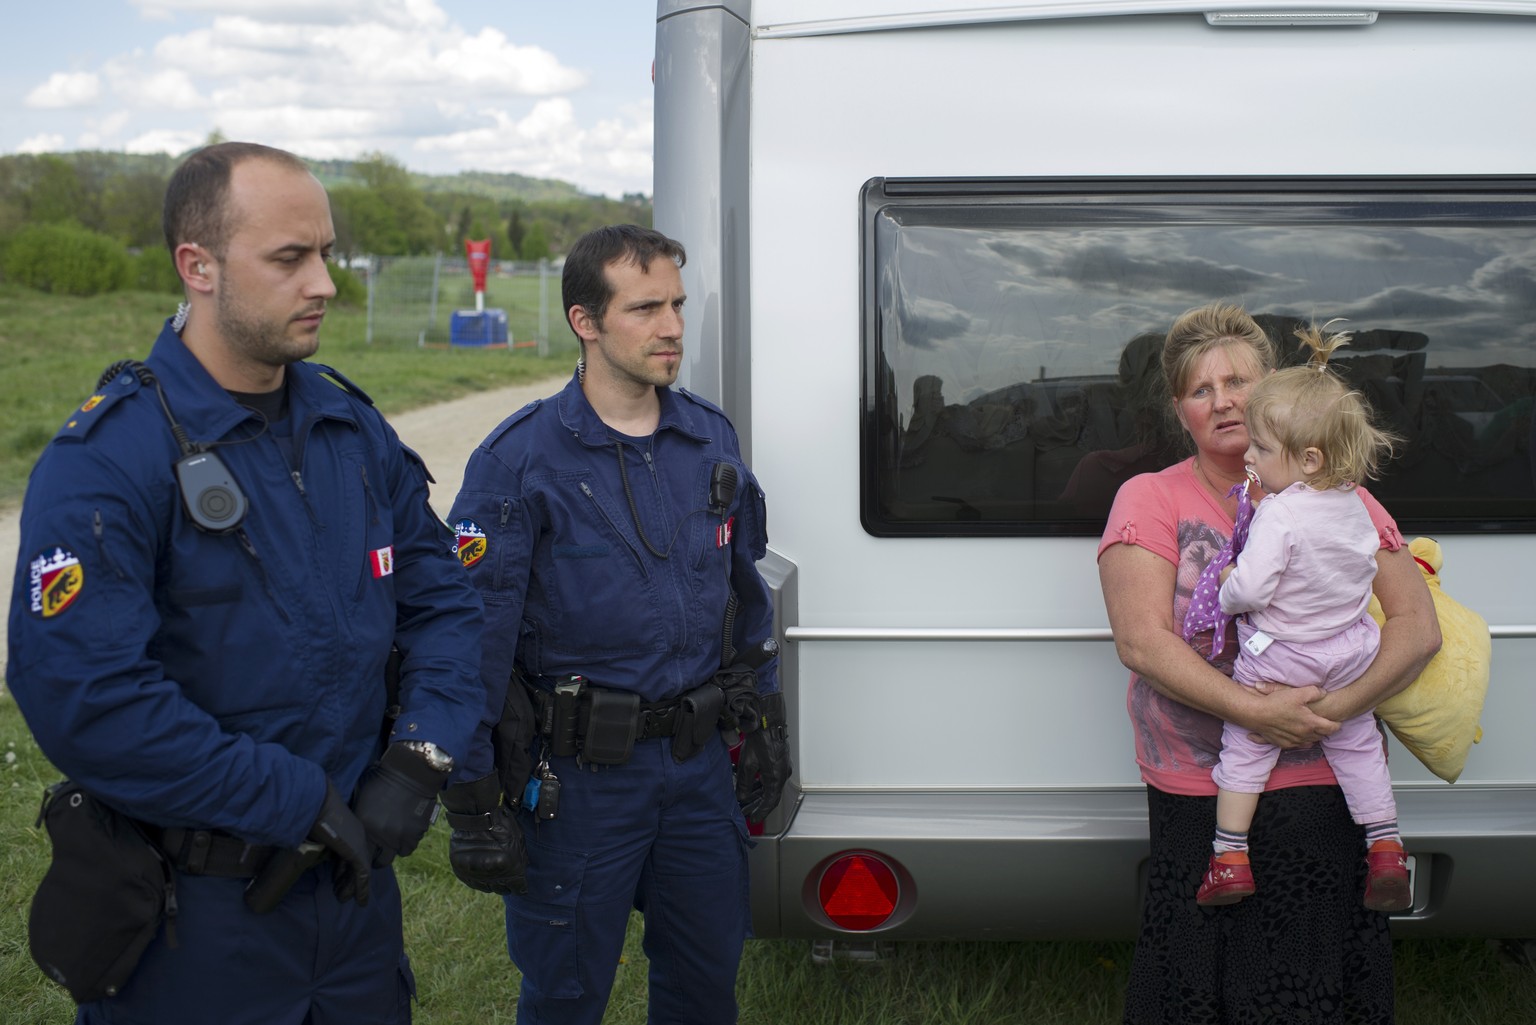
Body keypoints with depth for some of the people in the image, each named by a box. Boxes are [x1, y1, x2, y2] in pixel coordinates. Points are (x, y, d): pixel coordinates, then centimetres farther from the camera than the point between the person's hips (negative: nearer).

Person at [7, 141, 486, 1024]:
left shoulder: (355, 428, 3)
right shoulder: (107, 460, -18)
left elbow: (443, 600, 8)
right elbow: (83, 699, -27)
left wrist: (422, 761, -8)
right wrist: (303, 802, -21)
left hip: (355, 879, 6)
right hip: (196, 917, -5)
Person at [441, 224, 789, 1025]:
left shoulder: (712, 440, 4)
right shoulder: (521, 460, -13)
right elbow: (475, 636, -13)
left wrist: (762, 719, 15)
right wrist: (475, 802, -14)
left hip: (698, 764, 5)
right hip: (579, 776, -5)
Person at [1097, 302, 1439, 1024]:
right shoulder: (1150, 499, 2)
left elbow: (1418, 627, 0)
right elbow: (1140, 641, -11)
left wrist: (1331, 710, -16)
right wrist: (1254, 710, -21)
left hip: (1323, 787, 1)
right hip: (1195, 794, -1)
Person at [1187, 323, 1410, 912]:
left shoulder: (1279, 515, -25)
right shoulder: (1353, 505, -2)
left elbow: (1250, 588, -29)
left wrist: (1225, 585, -9)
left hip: (1278, 659, -6)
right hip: (1350, 653, 6)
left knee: (1244, 749, 8)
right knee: (1358, 745, 21)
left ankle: (1230, 857, 12)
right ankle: (1386, 850, 23)